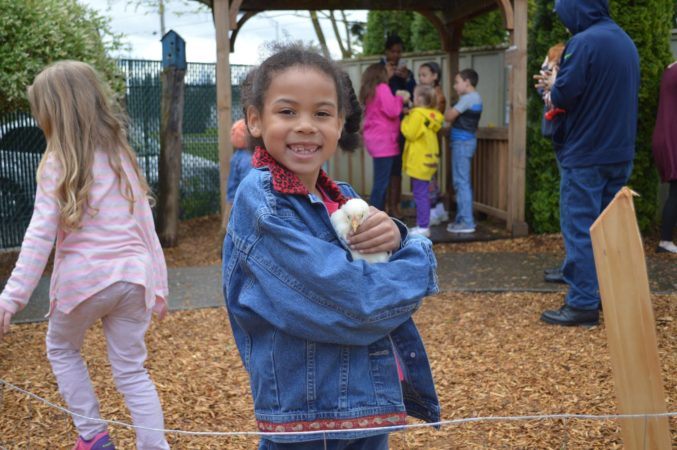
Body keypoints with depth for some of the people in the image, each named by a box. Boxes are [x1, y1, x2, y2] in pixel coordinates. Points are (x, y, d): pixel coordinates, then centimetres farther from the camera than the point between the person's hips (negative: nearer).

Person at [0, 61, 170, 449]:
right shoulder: (123, 157, 10)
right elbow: (146, 228, 10)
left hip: (84, 279, -4)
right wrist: (159, 286, 15)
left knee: (61, 349, 24)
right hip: (132, 278, 4)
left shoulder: (58, 165, -6)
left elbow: (40, 237, -12)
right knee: (131, 370, 13)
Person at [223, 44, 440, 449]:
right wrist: (420, 256, -7)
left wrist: (396, 240, -16)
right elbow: (357, 304, -24)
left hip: (373, 404, 7)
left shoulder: (342, 198, 4)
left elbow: (396, 285, 4)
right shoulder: (262, 201, -18)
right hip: (307, 414, -7)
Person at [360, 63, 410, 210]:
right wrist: (400, 98, 1)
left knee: (381, 181, 12)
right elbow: (392, 111, -14)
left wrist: (396, 98, 14)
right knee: (381, 182, -9)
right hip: (384, 141, -9)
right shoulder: (382, 88, -9)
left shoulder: (369, 91, 17)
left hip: (375, 139, 9)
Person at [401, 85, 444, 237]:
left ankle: (423, 227, -3)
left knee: (420, 195, -5)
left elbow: (410, 134, -18)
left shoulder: (418, 114, -17)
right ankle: (423, 225, 20)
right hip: (427, 160, 9)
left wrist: (405, 121, -2)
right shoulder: (432, 115, 10)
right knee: (423, 194, 14)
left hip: (419, 162, -9)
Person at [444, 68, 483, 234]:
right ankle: (463, 219, 19)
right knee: (463, 182, 14)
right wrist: (452, 112, 1)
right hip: (467, 140, 10)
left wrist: (448, 110, 4)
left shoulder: (467, 98, -14)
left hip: (462, 142, -10)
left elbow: (449, 117, -15)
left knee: (461, 182, -9)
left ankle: (466, 222, -9)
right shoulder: (476, 98, 17)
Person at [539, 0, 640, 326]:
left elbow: (564, 94, -21)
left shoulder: (584, 42, -15)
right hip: (620, 152, 8)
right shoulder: (626, 42, 13)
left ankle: (582, 305, -2)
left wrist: (551, 94, 2)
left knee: (580, 229, -3)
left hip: (586, 154, -8)